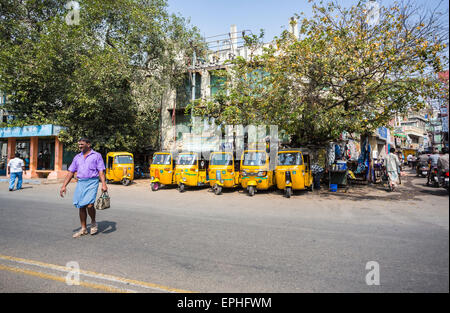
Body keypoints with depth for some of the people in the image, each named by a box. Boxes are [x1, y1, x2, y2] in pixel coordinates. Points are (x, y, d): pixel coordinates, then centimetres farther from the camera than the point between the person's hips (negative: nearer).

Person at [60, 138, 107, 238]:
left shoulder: (96, 155, 4)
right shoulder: (77, 157, 17)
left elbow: (101, 171, -4)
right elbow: (71, 172, 16)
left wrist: (104, 184, -17)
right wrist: (64, 186, 7)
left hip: (92, 182, -5)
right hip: (80, 183, 5)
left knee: (89, 205, -17)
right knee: (81, 207, 6)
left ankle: (93, 222, 11)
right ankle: (83, 229, 18)